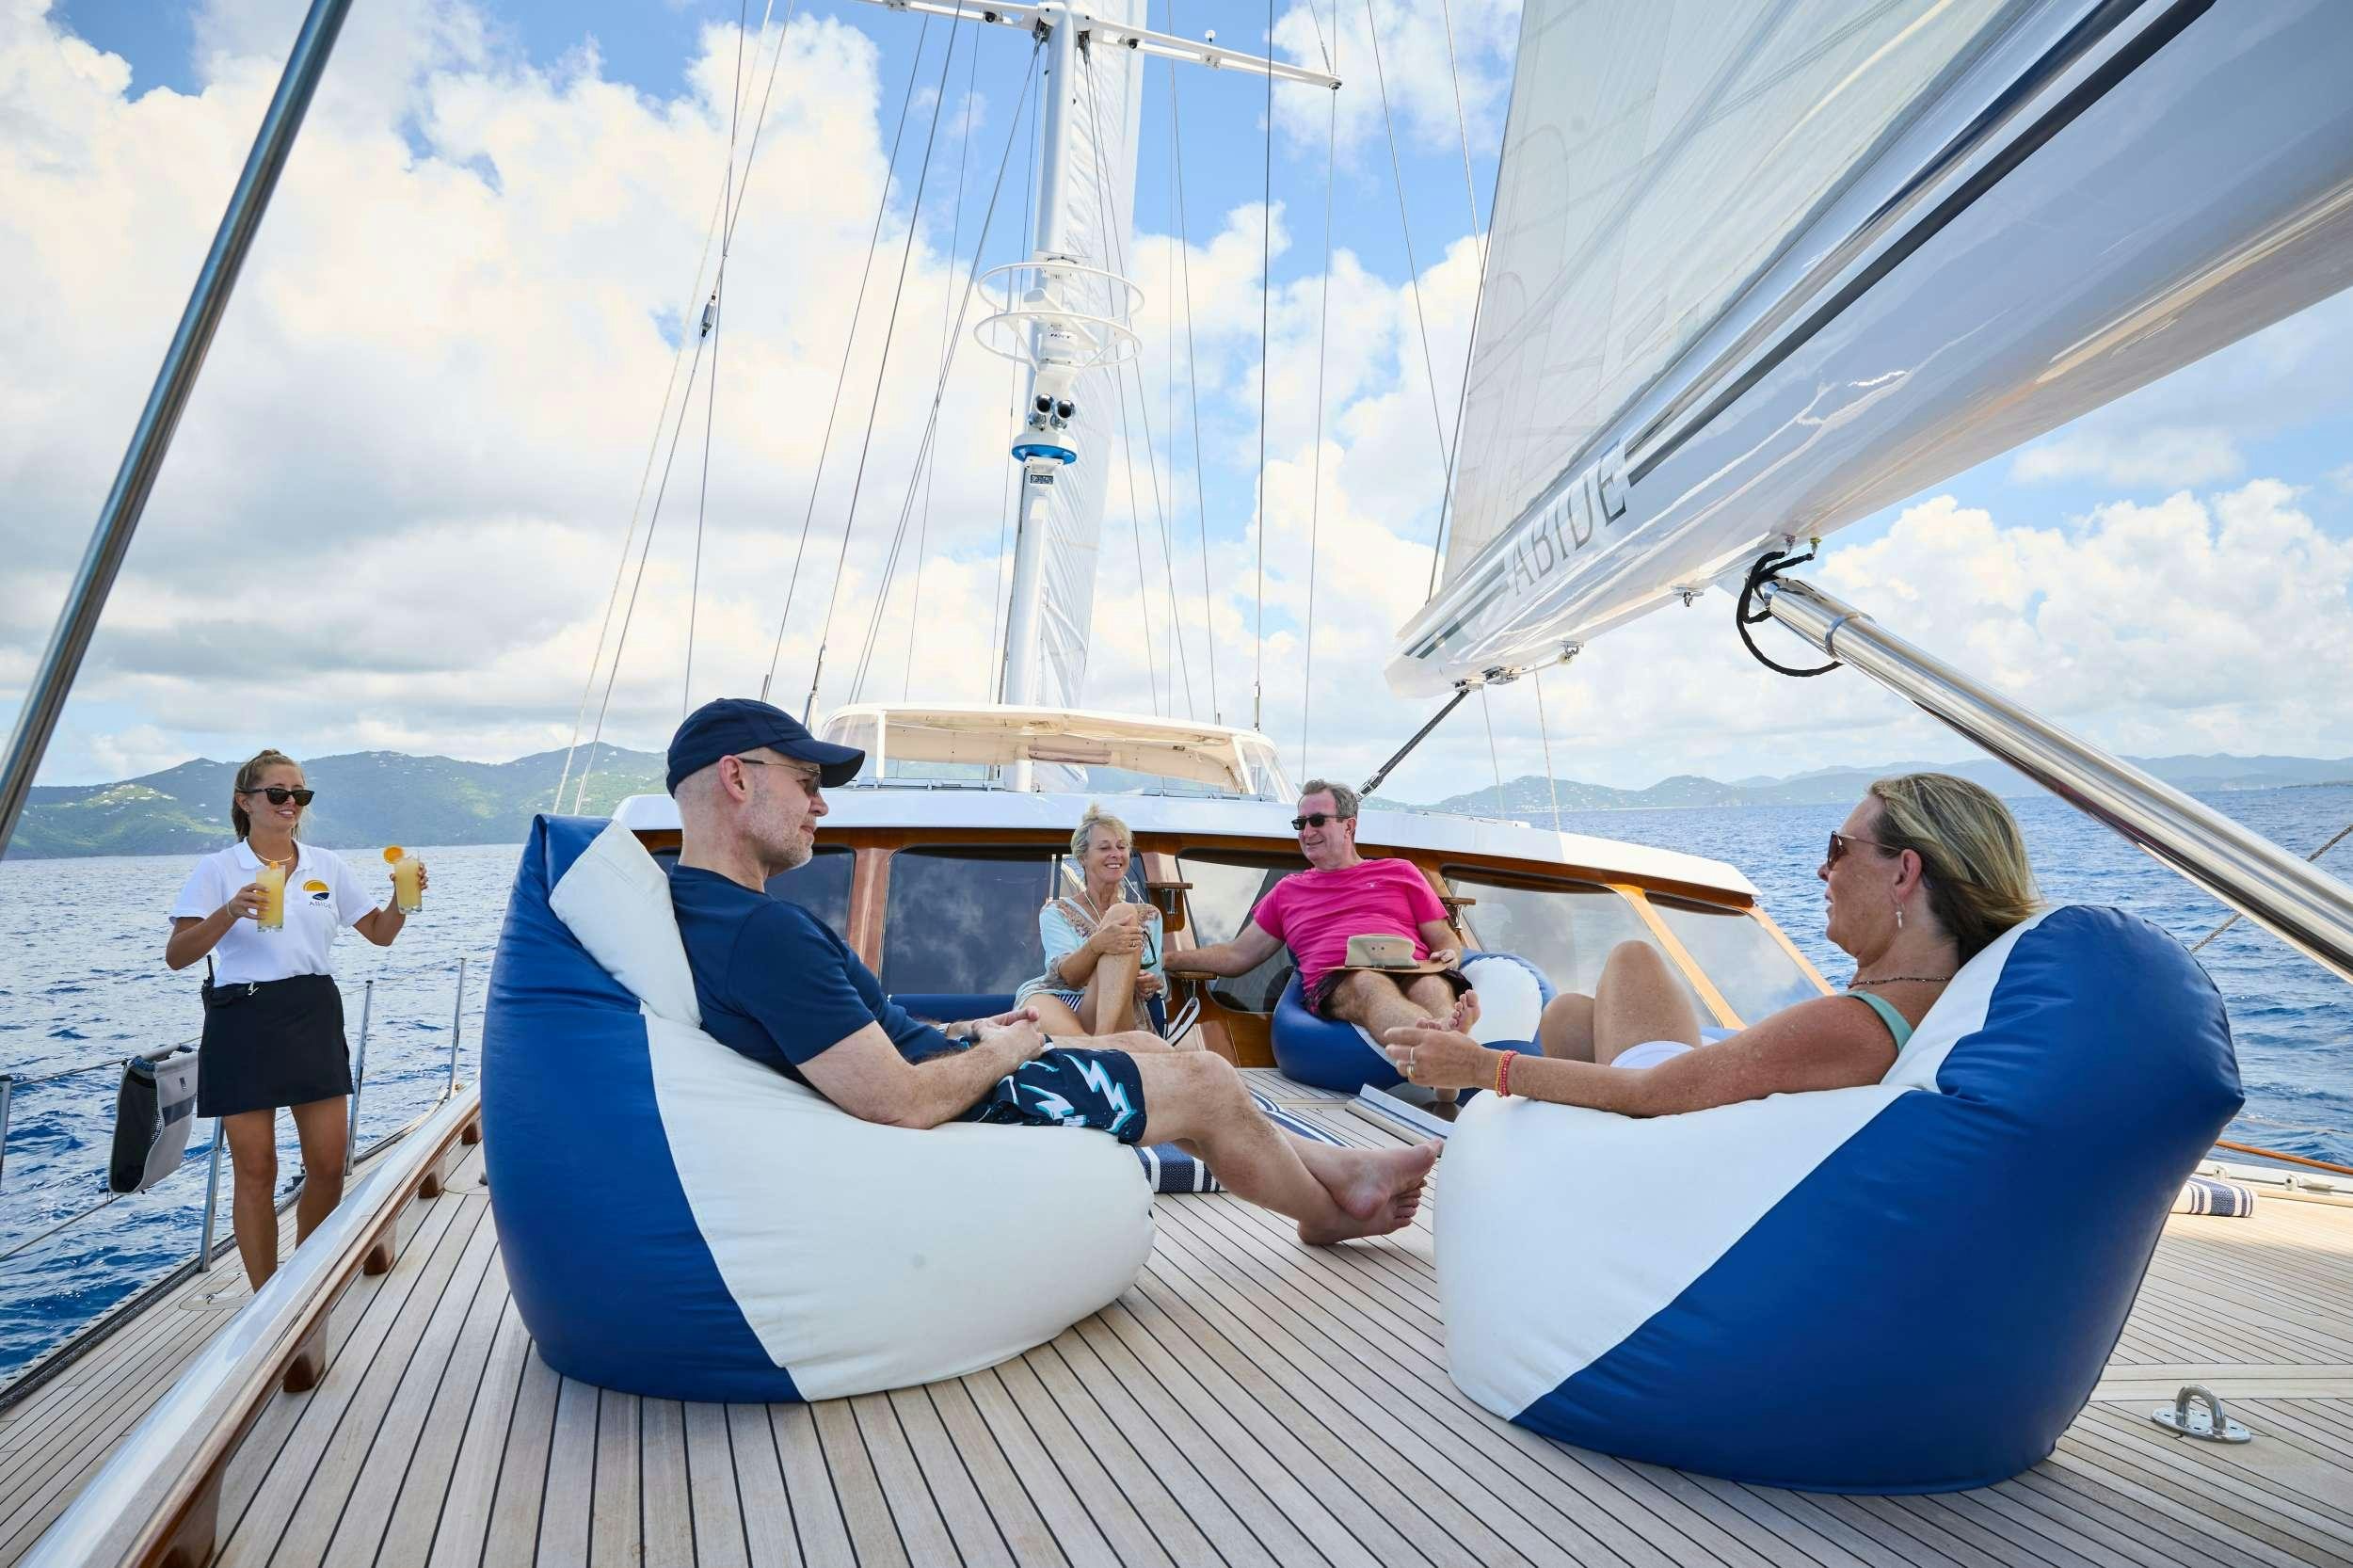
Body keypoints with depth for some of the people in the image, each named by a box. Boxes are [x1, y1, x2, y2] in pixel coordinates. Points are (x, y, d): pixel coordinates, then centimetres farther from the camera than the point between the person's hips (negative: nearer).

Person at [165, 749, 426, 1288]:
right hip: (244, 1021, -3)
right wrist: (230, 912, -26)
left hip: (314, 1016, 3)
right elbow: (176, 956, -10)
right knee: (255, 1171, 4)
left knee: (328, 1166, 4)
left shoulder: (328, 865, 8)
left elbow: (380, 934, 12)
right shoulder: (217, 869, -1)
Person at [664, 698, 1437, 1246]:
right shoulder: (765, 932, -31)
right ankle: (1331, 1212, 31)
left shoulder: (695, 908, 3)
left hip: (941, 1071, 10)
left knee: (1140, 1046, 19)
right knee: (1209, 1083, 2)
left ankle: (1339, 1166, 30)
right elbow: (903, 1104, -33)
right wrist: (999, 1052, -14)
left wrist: (953, 1034, 8)